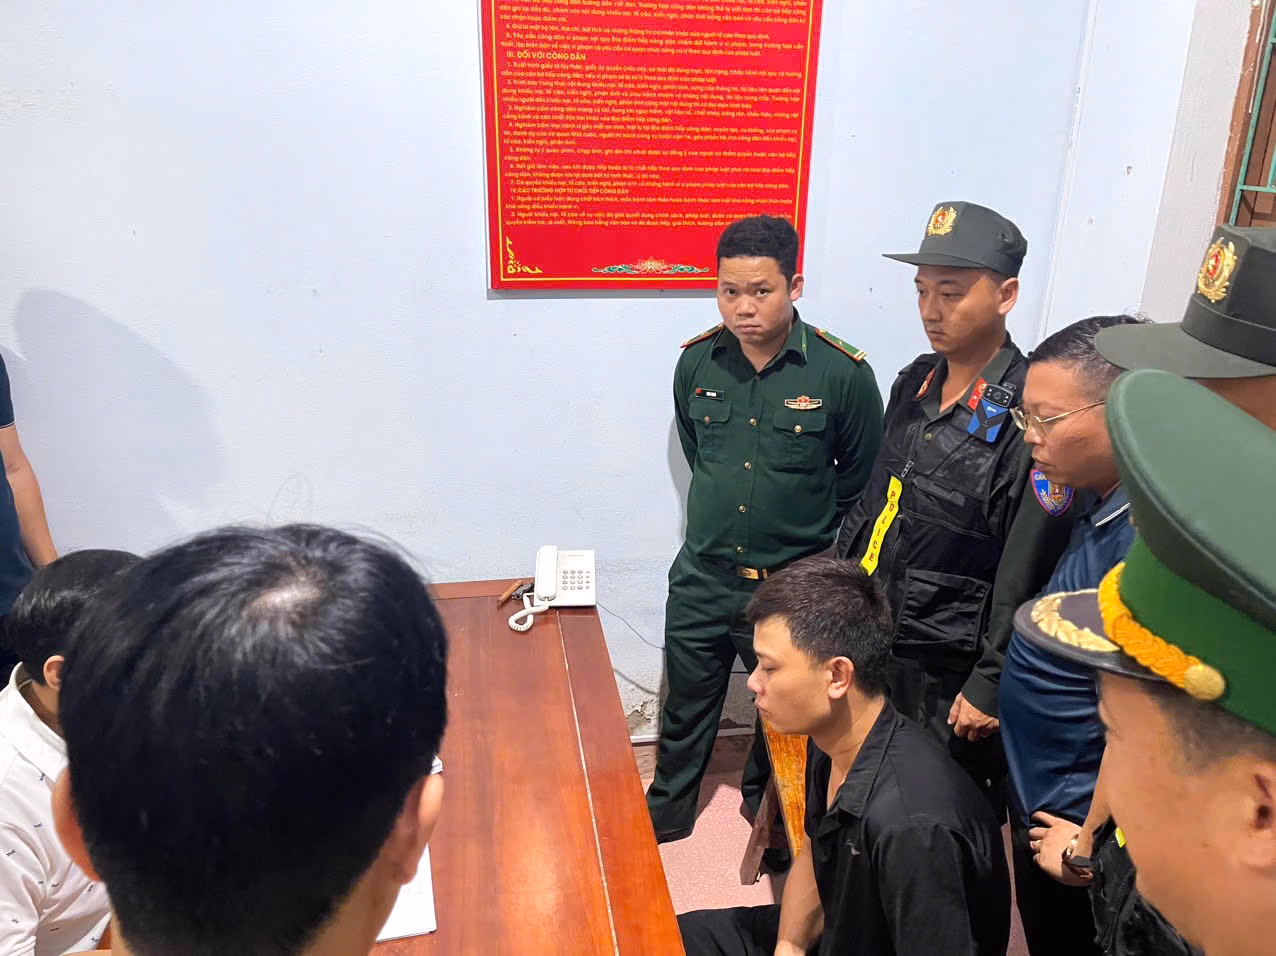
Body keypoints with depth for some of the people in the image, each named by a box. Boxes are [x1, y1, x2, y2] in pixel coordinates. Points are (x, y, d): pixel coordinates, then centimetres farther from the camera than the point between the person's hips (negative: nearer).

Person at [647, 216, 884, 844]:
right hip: (702, 578, 3)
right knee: (685, 709, 18)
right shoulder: (696, 362, -5)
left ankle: (765, 805, 47)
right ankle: (666, 812, 42)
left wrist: (802, 533, 4)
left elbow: (861, 481, -2)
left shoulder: (842, 373, -16)